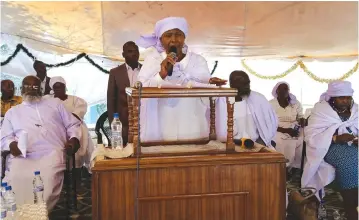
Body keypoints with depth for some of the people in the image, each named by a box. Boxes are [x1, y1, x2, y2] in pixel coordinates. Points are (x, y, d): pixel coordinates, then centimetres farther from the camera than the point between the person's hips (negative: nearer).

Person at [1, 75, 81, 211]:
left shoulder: (55, 103, 26)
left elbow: (73, 124, 21)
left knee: (49, 177, -35)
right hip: (24, 157, 1)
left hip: (52, 154, -1)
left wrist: (74, 138, -1)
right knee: (15, 179, -32)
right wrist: (11, 144, -5)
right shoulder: (12, 112, 28)